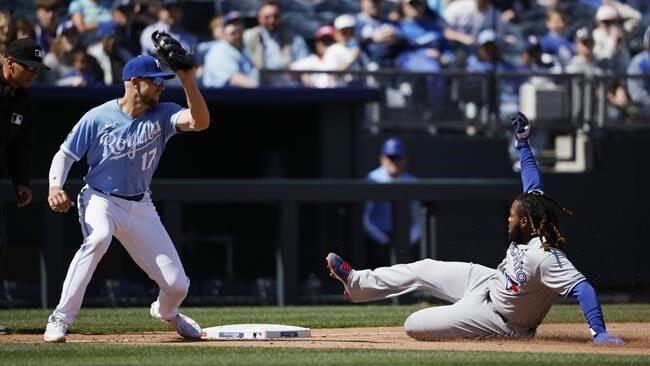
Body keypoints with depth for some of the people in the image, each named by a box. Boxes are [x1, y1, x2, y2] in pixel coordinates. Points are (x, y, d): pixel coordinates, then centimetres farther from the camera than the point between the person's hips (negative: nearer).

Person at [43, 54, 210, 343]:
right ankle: (60, 320, -34)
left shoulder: (162, 115, -5)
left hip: (140, 207, 4)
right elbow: (65, 154, -5)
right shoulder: (98, 118, -12)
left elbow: (200, 122, -23)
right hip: (100, 199, -4)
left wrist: (188, 82, -33)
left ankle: (166, 312, 40)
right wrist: (55, 186, -24)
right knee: (98, 237, -41)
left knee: (177, 285, -1)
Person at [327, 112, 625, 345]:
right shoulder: (532, 227, -12)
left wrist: (599, 333, -53)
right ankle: (357, 282, 34)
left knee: (414, 326, -11)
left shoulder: (545, 257, -37)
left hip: (497, 317, -9)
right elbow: (532, 184, 0)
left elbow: (581, 287, -45)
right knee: (425, 269, 18)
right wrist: (522, 142, 4)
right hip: (492, 282, 9)